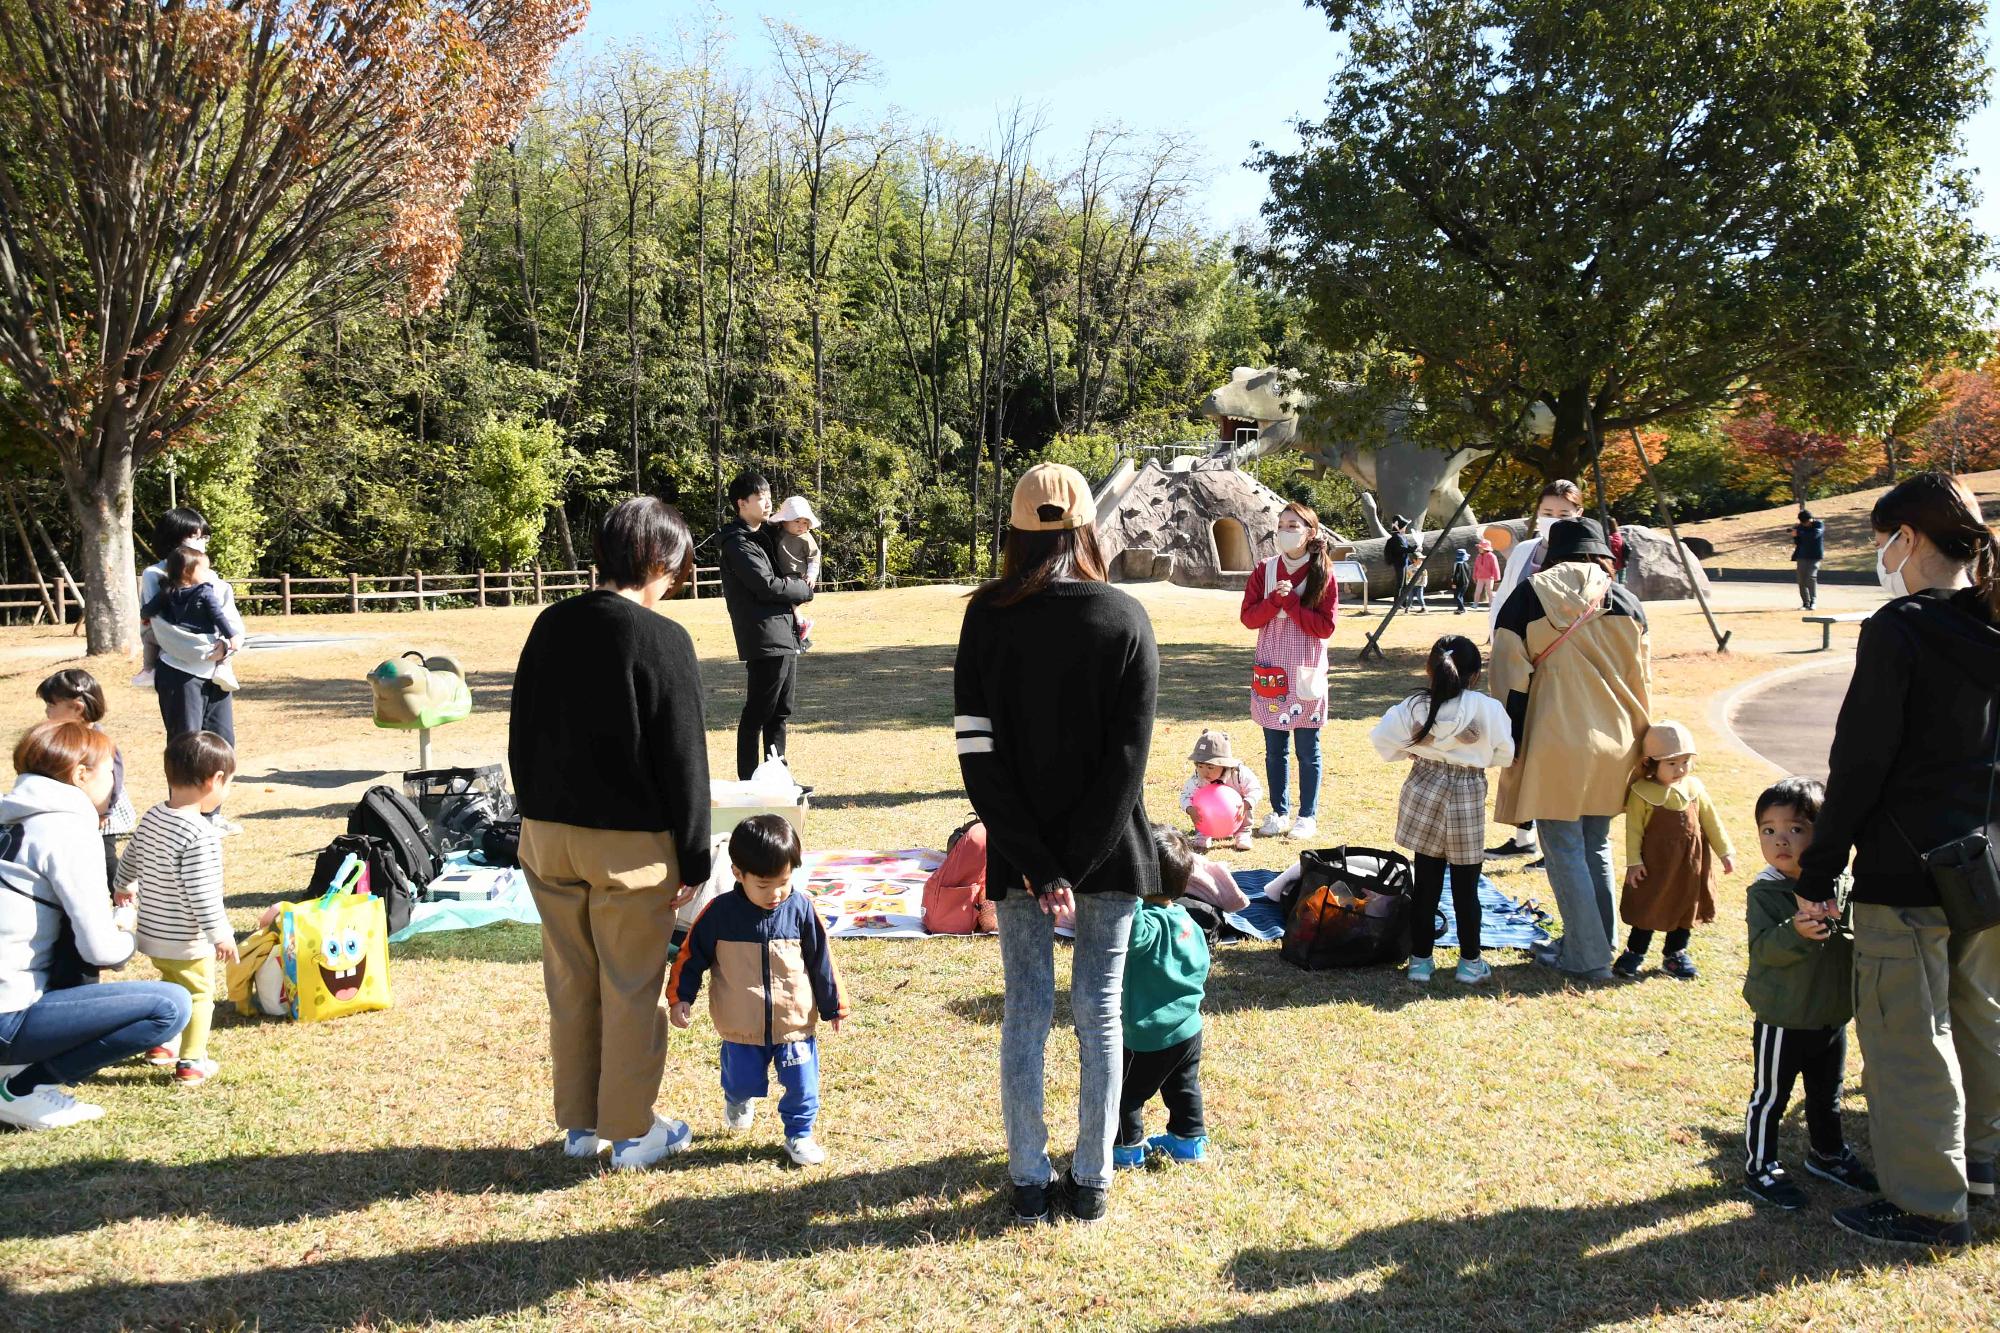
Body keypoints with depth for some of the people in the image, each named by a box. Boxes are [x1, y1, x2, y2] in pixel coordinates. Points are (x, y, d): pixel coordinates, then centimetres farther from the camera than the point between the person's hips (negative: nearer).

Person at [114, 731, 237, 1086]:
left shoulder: (153, 817, 0)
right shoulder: (200, 834, -27)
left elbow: (131, 858, 18)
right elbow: (200, 892, -27)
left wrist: (123, 886, 37)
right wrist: (219, 933, -18)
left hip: (152, 934, 8)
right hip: (186, 940, -8)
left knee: (172, 985, 28)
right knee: (198, 994, 8)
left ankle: (160, 1044, 38)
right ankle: (191, 1063, 11)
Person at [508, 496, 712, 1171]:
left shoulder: (551, 626, 4)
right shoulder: (662, 640, -14)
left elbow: (522, 736, 11)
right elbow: (683, 760, -12)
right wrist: (694, 860, -6)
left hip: (549, 836, 6)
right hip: (631, 844, -6)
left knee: (570, 985, 16)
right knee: (631, 991, 7)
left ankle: (578, 1123, 28)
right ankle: (630, 1131, 18)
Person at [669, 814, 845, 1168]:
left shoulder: (802, 909, -10)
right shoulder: (719, 913, -13)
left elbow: (821, 961, 0)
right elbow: (691, 956, 0)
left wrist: (833, 1005, 7)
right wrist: (680, 997, -4)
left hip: (795, 1023, 0)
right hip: (741, 1027, 0)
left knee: (802, 1085, 6)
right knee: (742, 1082, 13)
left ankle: (799, 1134, 30)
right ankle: (738, 1099, 48)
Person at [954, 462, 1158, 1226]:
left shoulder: (987, 619, -5)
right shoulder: (1126, 620, -5)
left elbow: (978, 750, -11)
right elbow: (1129, 755, -11)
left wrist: (1036, 864, -10)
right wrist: (1079, 862, -10)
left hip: (1018, 854, 0)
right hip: (1111, 853, 0)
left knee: (1025, 1013, 10)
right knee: (1099, 1014, 10)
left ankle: (1030, 1184, 17)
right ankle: (1091, 1182, 19)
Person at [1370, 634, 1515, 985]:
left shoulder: (1414, 706, -5)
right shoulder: (1488, 708, -10)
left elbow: (1382, 738, -5)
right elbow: (1506, 755, -1)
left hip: (1423, 792, 2)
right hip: (1467, 797, -2)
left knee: (1426, 881, 10)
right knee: (1466, 887, 7)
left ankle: (1420, 959, 14)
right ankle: (1470, 962, 16)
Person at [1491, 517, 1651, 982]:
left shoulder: (1529, 596, -3)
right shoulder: (1625, 602, 6)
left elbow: (1511, 680, -5)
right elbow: (1641, 681, 10)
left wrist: (1511, 750, 1)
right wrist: (1637, 744, 19)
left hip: (1555, 746, -4)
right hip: (1613, 747, 4)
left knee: (1564, 852, 3)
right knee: (1596, 848, 17)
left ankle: (1586, 957, 5)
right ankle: (1597, 945, 25)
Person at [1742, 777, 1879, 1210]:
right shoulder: (1764, 892, -15)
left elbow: (1861, 938, 7)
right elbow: (1763, 948, -22)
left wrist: (1840, 931, -16)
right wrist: (1796, 933, -40)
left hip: (1832, 1015, 5)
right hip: (1781, 1019, -5)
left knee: (1827, 1095, 24)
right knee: (1770, 1096, 6)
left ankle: (1828, 1154, 45)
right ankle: (1760, 1168, 20)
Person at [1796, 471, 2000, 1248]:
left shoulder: (1900, 630, -16)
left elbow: (1859, 762, -17)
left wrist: (1819, 871, -11)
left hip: (1908, 871, -8)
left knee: (1908, 1038, 2)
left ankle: (1928, 1205, 10)